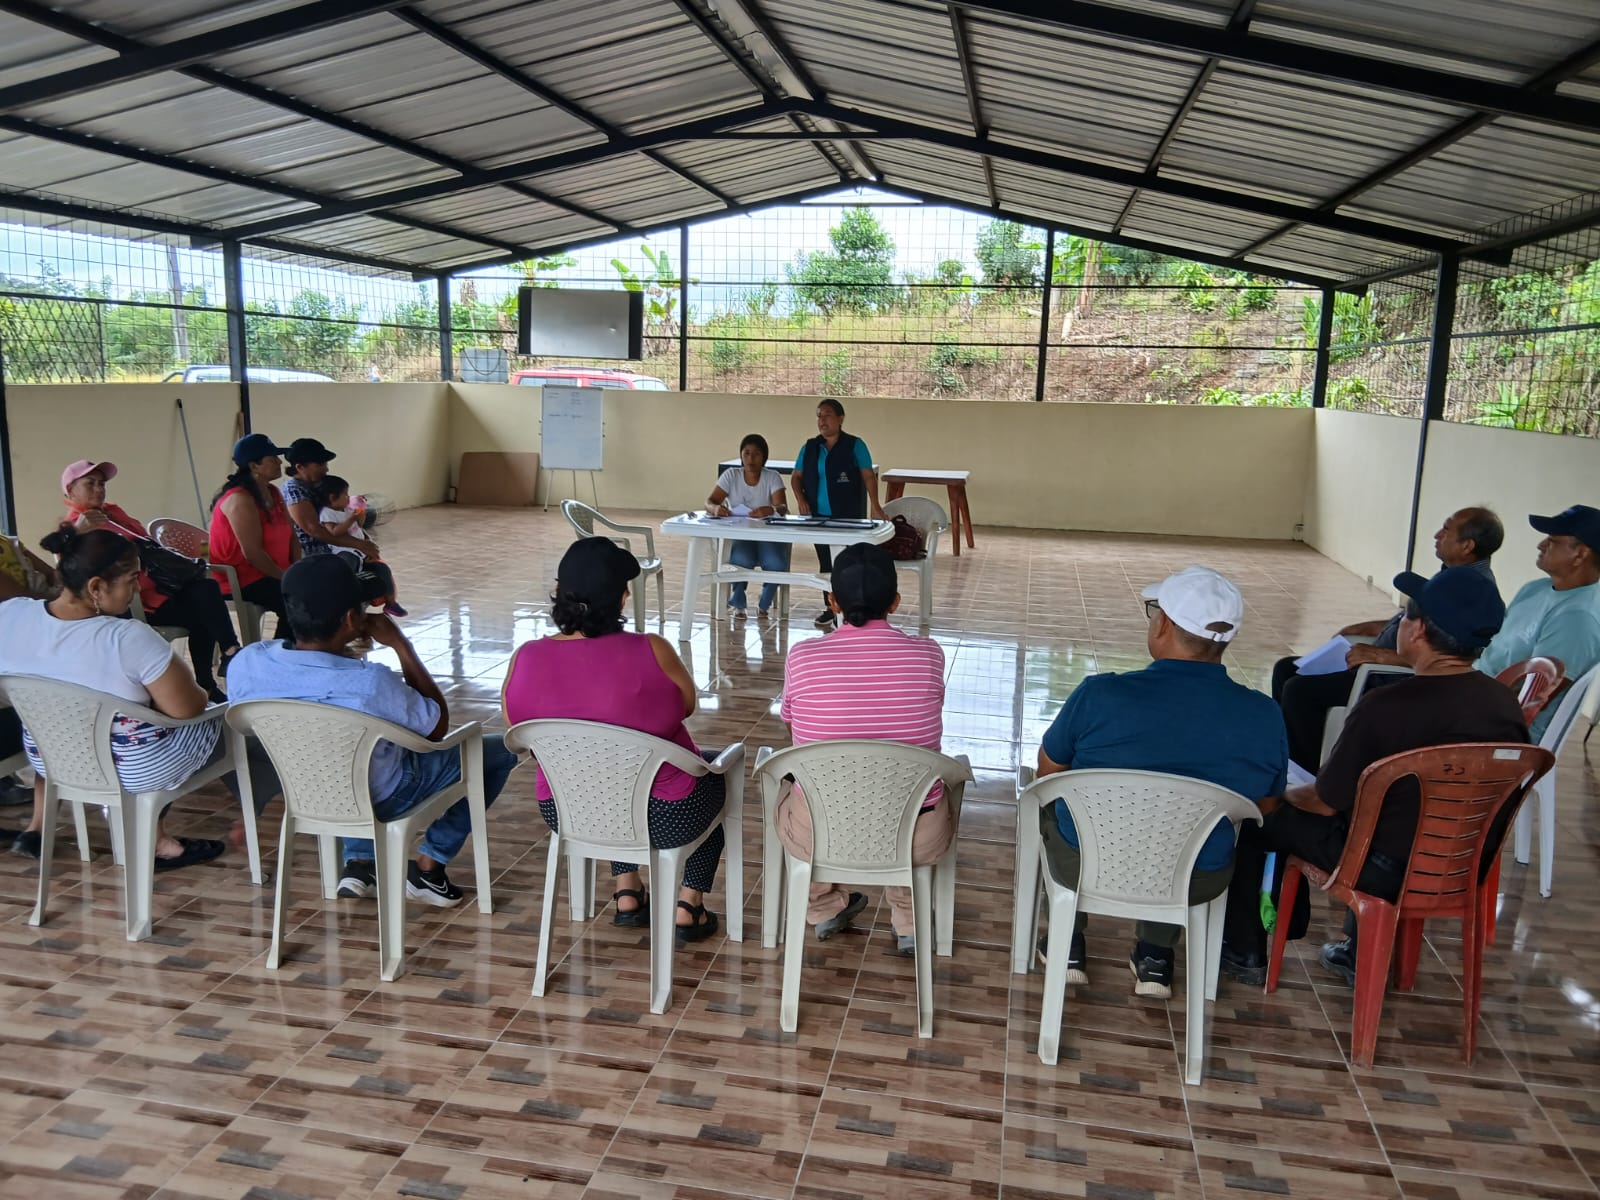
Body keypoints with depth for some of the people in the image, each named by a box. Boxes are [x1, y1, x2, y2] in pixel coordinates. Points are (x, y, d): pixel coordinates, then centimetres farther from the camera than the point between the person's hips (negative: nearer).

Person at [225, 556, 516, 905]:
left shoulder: (244, 665, -21)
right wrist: (400, 644, -17)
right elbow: (438, 726, -16)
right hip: (381, 800, -5)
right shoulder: (371, 684, -37)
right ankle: (428, 867, 14)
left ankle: (359, 862, 26)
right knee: (501, 749, 13)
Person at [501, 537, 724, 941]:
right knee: (717, 771, 29)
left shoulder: (525, 660, -13)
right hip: (663, 817, -4)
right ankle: (688, 908, 27)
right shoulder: (652, 652, -22)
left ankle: (627, 895, 35)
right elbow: (687, 707, -3)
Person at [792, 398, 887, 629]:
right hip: (819, 516, 4)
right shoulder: (810, 447, 9)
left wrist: (875, 505, -19)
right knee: (825, 562, 10)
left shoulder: (854, 445, -3)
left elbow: (869, 476, -8)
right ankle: (830, 607, 19)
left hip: (848, 517, -4)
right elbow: (797, 476, 12)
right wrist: (800, 499, -7)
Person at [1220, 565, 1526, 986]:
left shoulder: (1386, 707, -27)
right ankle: (1360, 954, 37)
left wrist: (1281, 795, 6)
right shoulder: (1507, 703, -8)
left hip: (1385, 869, -6)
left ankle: (1244, 952, 25)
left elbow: (1325, 802, -16)